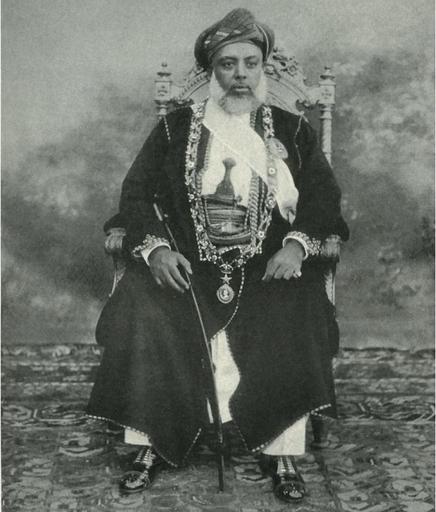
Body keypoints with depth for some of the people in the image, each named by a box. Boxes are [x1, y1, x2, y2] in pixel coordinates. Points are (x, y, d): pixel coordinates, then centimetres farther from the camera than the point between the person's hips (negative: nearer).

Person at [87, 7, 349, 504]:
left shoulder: (292, 131, 12)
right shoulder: (175, 128, 10)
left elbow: (323, 195, 8)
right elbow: (136, 191, 5)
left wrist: (297, 245, -12)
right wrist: (156, 247, -13)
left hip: (268, 265, 0)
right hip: (188, 262, 0)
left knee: (292, 322, -30)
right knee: (142, 313, -27)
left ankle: (281, 451, -14)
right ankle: (151, 444, -13)